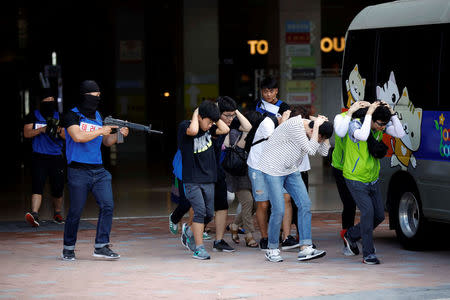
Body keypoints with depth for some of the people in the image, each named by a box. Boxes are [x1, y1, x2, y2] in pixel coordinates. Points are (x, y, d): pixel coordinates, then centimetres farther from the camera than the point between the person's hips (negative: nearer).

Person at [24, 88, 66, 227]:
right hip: (39, 157, -2)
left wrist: (59, 130, -15)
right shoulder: (33, 116, 6)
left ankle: (57, 213, 26)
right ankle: (34, 214, -29)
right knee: (37, 185, -18)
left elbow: (68, 136, 6)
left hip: (56, 157, 2)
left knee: (58, 188, 6)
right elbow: (26, 133, -4)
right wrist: (43, 129, -17)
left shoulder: (60, 117, 10)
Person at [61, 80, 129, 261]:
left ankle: (101, 246, -3)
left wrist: (118, 135, 2)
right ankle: (68, 249, 14)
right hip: (78, 171, -6)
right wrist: (101, 131, -14)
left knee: (107, 206, -7)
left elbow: (107, 142, 21)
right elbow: (78, 137, -20)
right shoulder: (72, 116, -4)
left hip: (98, 171, 6)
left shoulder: (97, 116, 15)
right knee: (75, 212, 0)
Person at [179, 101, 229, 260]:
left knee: (209, 214, 7)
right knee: (200, 211, -14)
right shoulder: (184, 126, -8)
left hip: (208, 180, 6)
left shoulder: (208, 129, 10)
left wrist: (214, 115, 2)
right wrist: (195, 114, -13)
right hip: (192, 180, -6)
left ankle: (189, 231, 33)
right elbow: (193, 131, -30)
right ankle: (199, 248, -9)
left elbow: (225, 129, 1)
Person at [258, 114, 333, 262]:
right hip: (273, 170, -8)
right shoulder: (295, 125, -26)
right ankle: (272, 249, 6)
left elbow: (324, 152, 0)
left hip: (291, 170, 8)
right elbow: (311, 150, -28)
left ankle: (305, 248, -9)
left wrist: (325, 126, -8)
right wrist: (317, 126, -25)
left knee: (305, 204, -6)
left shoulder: (313, 130, 0)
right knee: (278, 210, -11)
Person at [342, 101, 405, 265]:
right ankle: (368, 254, -13)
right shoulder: (355, 124, -21)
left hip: (372, 179, 7)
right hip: (355, 179, -7)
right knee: (368, 211, -19)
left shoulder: (382, 126, -4)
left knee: (379, 215, 8)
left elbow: (400, 133, -15)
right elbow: (362, 136, -43)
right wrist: (368, 114, -34)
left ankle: (351, 235, 31)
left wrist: (392, 113, -22)